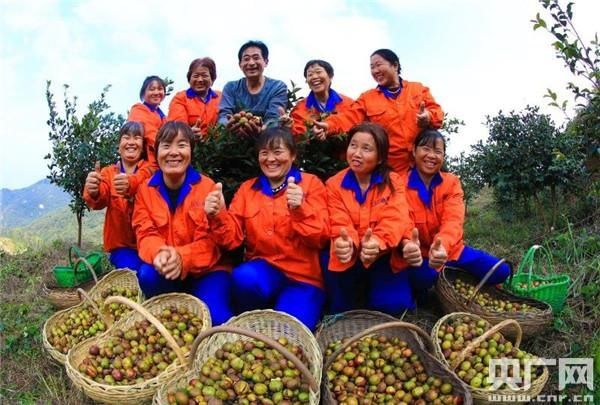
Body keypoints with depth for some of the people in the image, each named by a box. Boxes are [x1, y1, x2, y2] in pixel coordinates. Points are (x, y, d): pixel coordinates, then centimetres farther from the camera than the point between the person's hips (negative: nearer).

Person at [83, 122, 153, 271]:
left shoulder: (149, 169, 2)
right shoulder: (108, 172, 8)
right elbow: (101, 199, -12)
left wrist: (130, 185, -45)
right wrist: (93, 192, -36)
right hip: (122, 244, 1)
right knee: (130, 269, -25)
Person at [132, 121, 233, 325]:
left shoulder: (207, 187, -8)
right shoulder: (145, 190, 1)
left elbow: (210, 241, -14)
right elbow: (146, 235, -7)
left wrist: (182, 257, -35)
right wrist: (158, 254, -32)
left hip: (206, 270, -2)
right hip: (165, 271, 3)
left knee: (215, 317, -28)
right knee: (147, 275, -31)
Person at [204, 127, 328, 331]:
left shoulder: (311, 183, 1)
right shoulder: (247, 188, 11)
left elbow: (319, 239, -9)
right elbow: (232, 238, 2)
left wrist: (300, 210, -27)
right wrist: (218, 216, -19)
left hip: (303, 278, -3)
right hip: (263, 269, 3)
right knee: (243, 277, -32)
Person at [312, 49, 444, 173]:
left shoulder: (418, 89, 9)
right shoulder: (367, 97, 9)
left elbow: (436, 112, 5)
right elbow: (350, 117, -3)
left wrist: (428, 118, -20)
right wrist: (329, 125, -23)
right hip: (391, 167, 0)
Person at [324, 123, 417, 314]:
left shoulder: (393, 181, 0)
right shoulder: (334, 184, 2)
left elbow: (395, 219, -17)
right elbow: (340, 224, -11)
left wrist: (377, 243, -41)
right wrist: (345, 242, -39)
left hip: (383, 256, -1)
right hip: (348, 258, 1)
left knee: (394, 306, -20)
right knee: (342, 312, -13)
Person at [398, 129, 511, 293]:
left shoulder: (452, 182, -2)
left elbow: (453, 221, -19)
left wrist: (441, 246, -42)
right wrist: (408, 246, -48)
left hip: (450, 250, 4)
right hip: (419, 255, -4)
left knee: (501, 271, -9)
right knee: (423, 276, -37)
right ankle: (414, 296, -1)